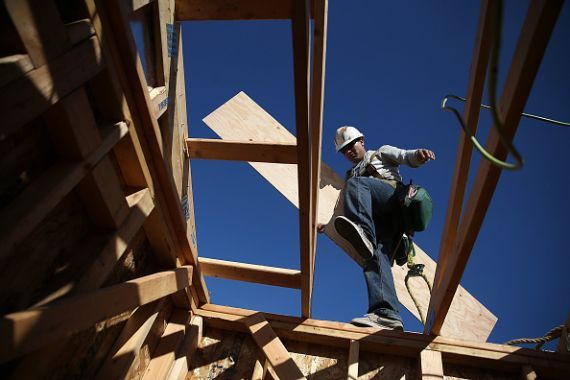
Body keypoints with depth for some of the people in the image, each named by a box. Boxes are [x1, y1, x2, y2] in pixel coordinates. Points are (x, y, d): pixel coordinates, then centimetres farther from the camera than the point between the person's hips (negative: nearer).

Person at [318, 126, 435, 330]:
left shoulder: (382, 152, 29)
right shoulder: (351, 173, 40)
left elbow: (408, 157, 9)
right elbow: (344, 207, 33)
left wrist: (420, 154, -16)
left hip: (394, 199, -3)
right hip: (377, 218, 3)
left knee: (355, 182, -29)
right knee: (375, 255, -25)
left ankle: (362, 231, -54)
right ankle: (387, 314, -42)